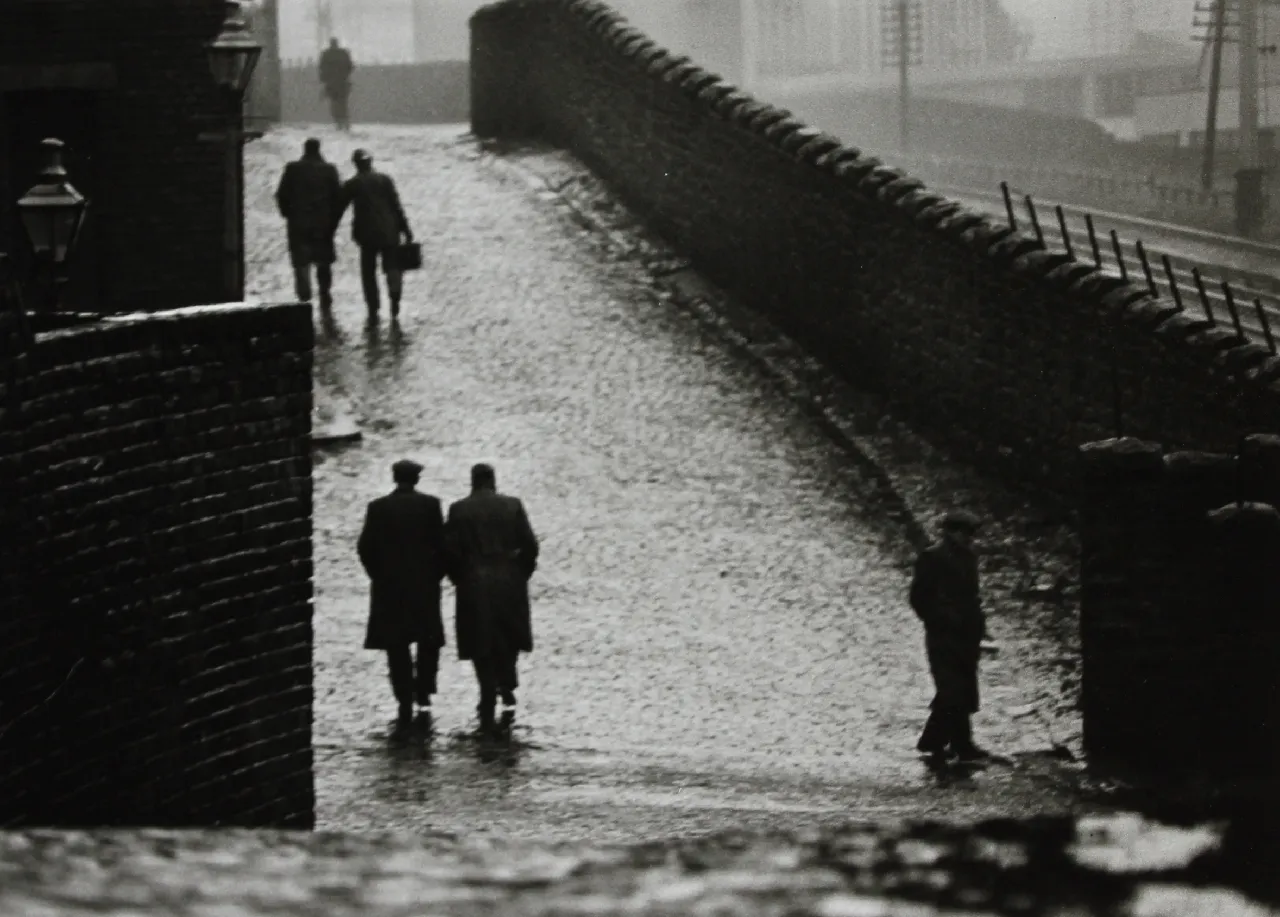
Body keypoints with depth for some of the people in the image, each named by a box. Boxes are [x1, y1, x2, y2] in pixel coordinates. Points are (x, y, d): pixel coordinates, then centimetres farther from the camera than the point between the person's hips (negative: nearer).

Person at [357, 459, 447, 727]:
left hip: (388, 585, 0)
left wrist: (378, 574, 9)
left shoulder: (378, 508, -3)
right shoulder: (430, 505, -5)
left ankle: (405, 700, 0)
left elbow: (365, 547, -4)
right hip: (424, 583, 0)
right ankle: (423, 690, 9)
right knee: (429, 639, 16)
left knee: (397, 645, 4)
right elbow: (441, 544, -6)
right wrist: (436, 574, 7)